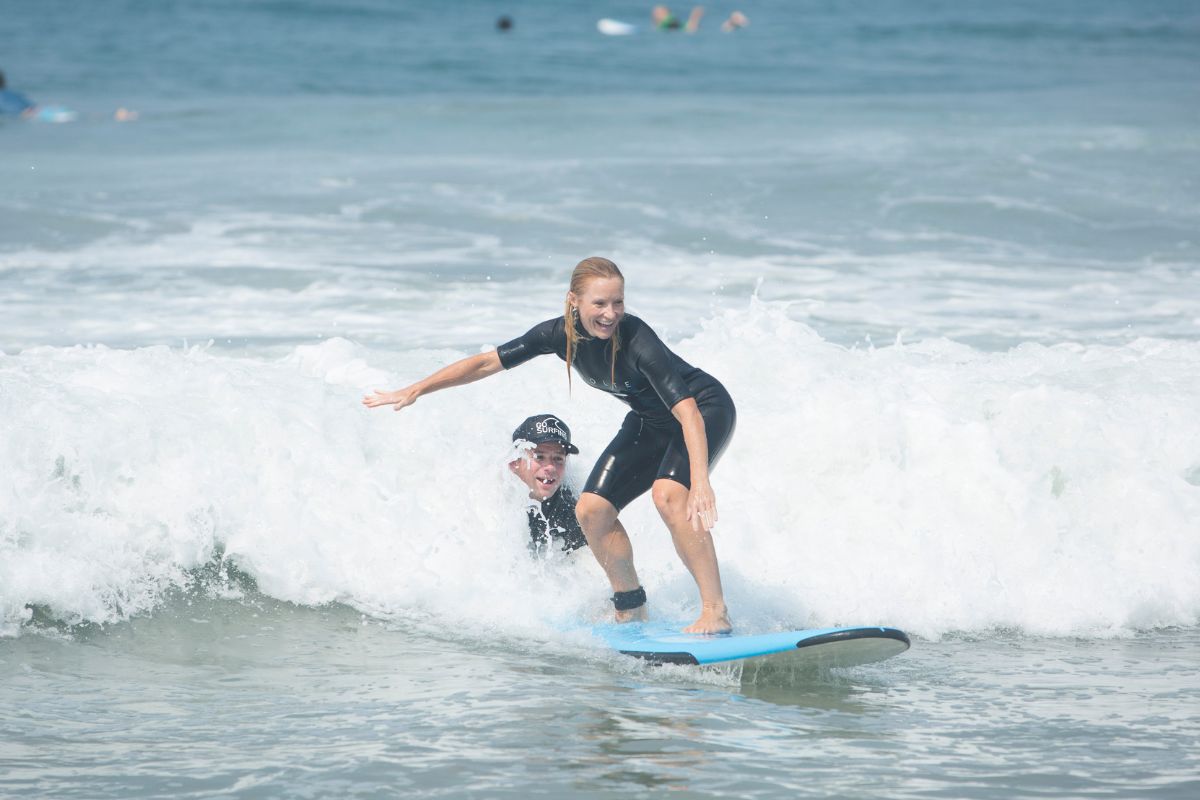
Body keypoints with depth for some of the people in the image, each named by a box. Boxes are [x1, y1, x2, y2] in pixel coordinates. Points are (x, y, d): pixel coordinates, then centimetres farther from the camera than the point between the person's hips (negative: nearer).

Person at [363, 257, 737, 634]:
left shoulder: (636, 340, -35)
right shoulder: (561, 334, -17)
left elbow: (688, 413, -42)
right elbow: (487, 363, -5)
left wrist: (700, 482, -53)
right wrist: (414, 391, -5)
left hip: (705, 410, -7)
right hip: (650, 422, 7)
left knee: (668, 495, -32)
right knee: (592, 509, -4)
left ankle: (716, 614, -29)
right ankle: (631, 610, 15)